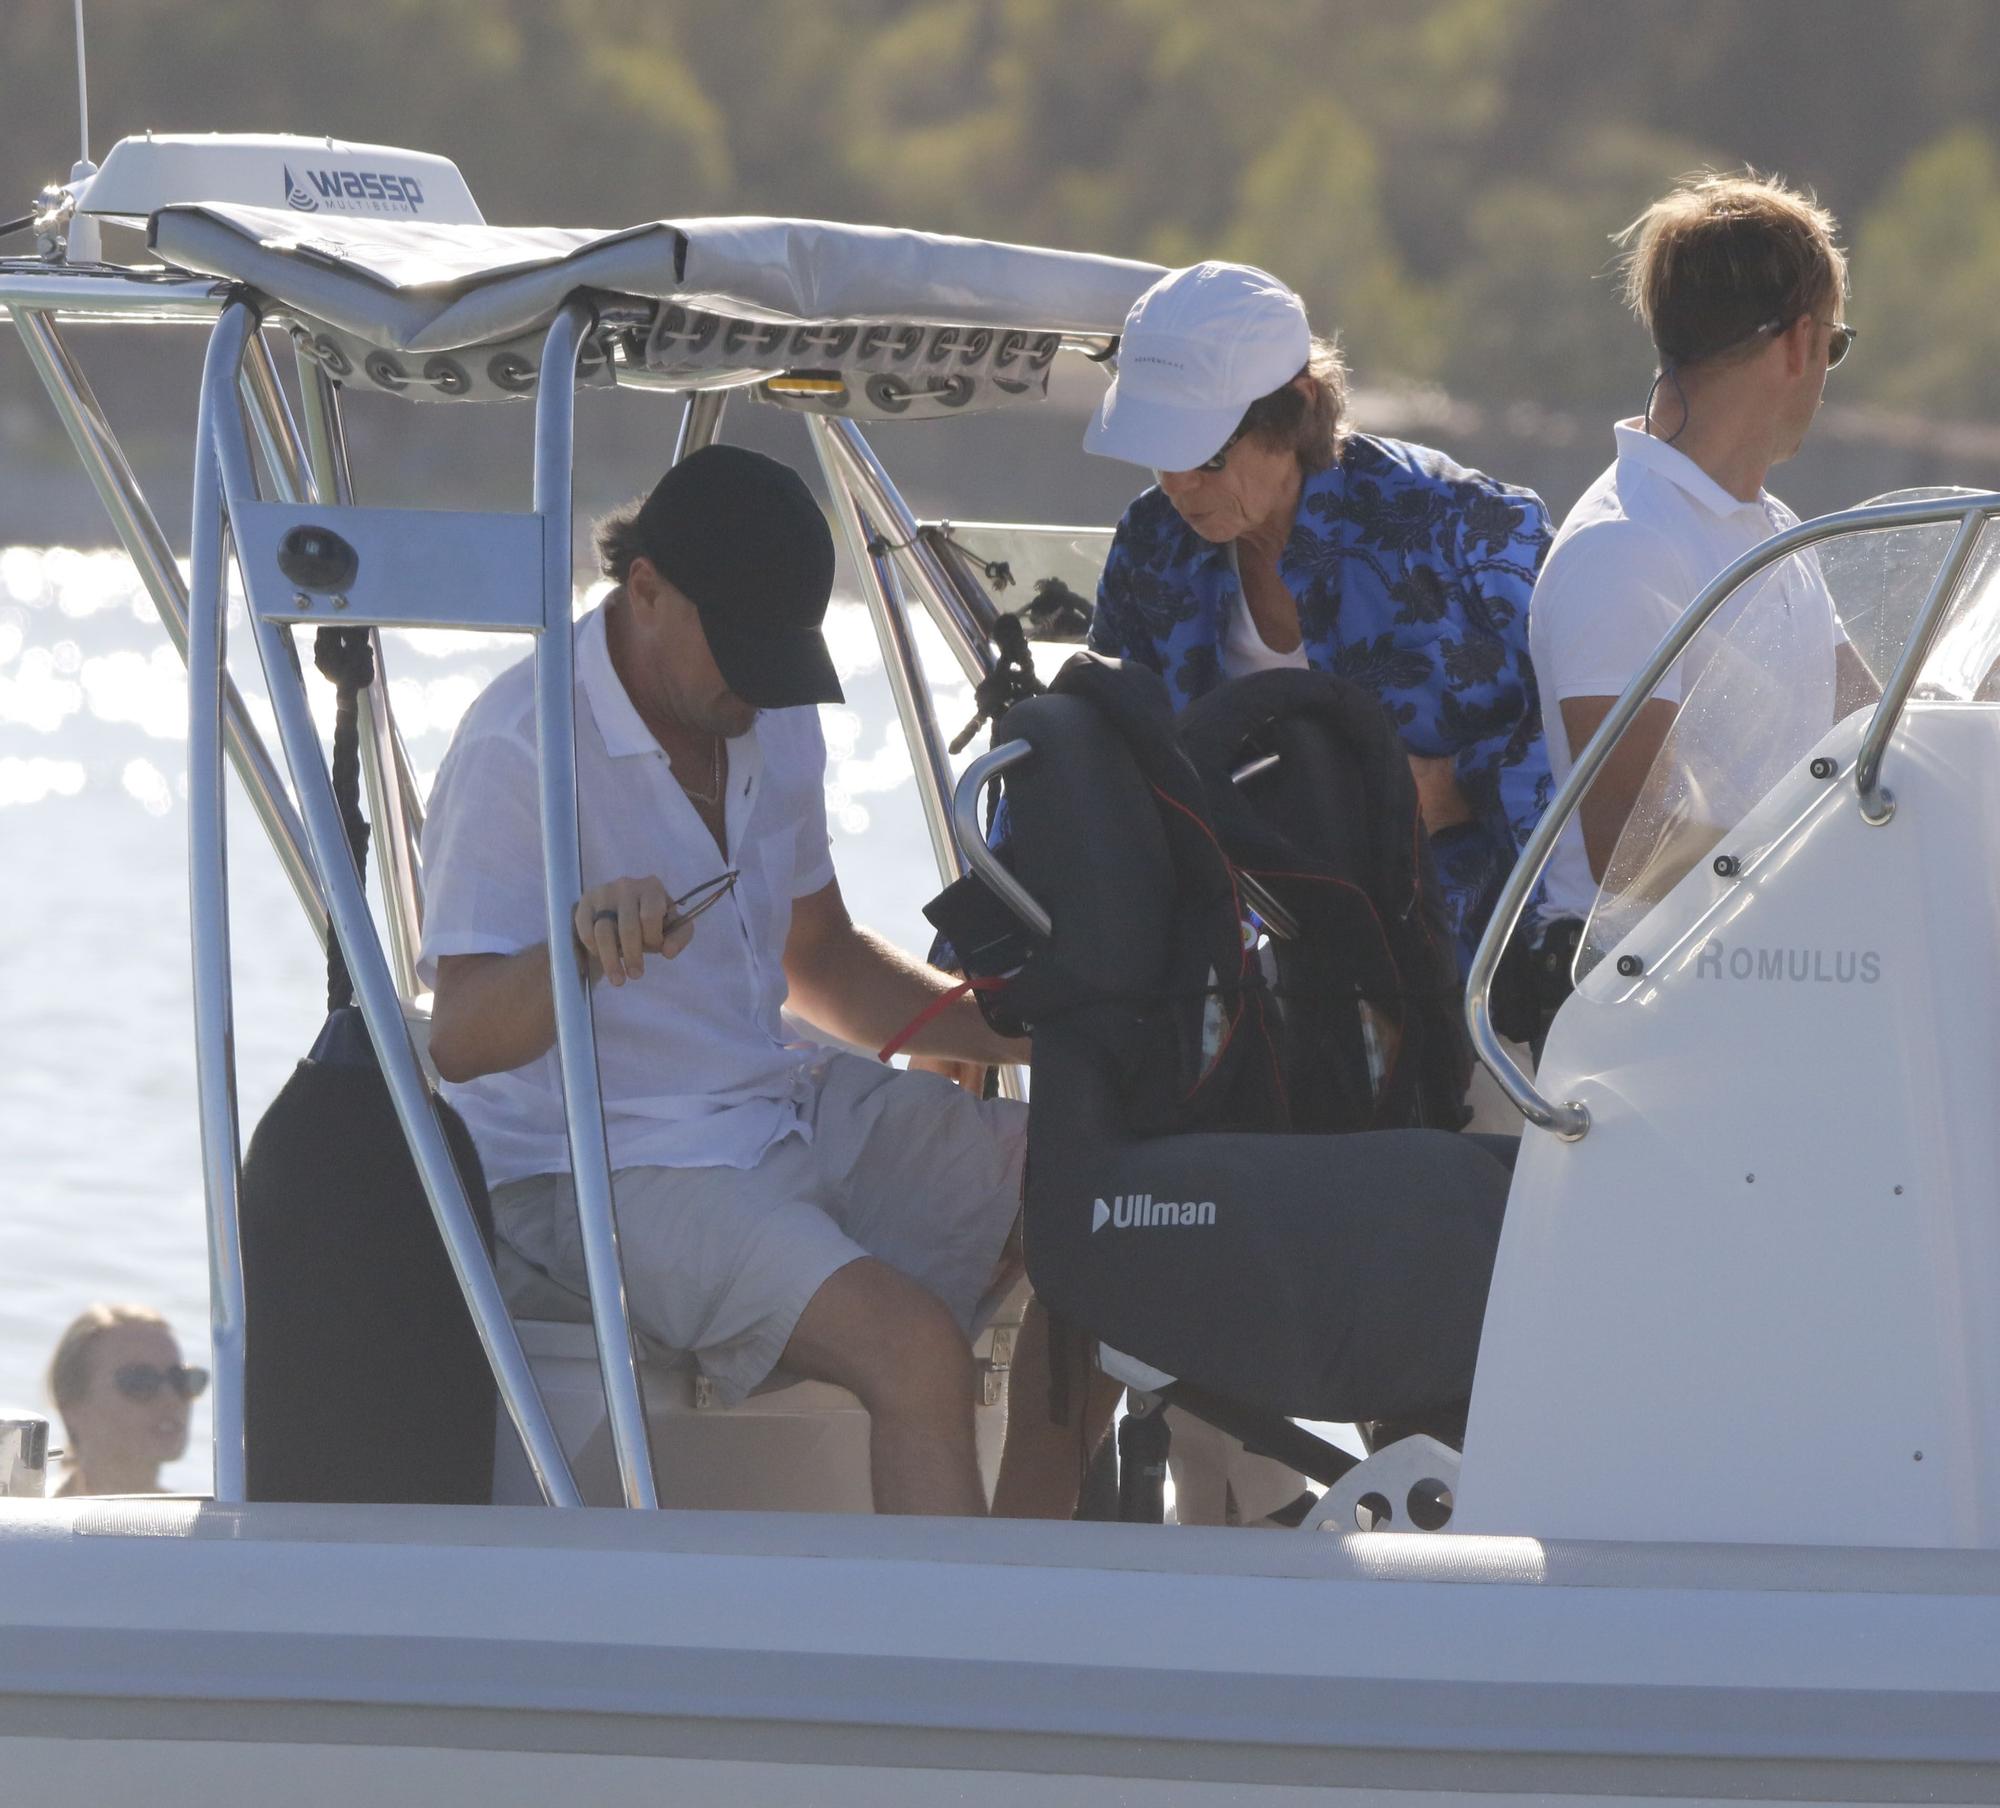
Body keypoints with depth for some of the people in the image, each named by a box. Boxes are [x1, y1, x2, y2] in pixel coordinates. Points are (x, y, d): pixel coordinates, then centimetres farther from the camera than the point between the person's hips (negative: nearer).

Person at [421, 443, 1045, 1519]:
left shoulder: (771, 722, 10)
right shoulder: (523, 745, -18)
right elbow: (459, 1041, -27)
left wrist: (1017, 1031, 10)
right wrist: (581, 949, -48)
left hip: (783, 1106, 9)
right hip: (602, 1175, -9)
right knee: (917, 1348, -29)